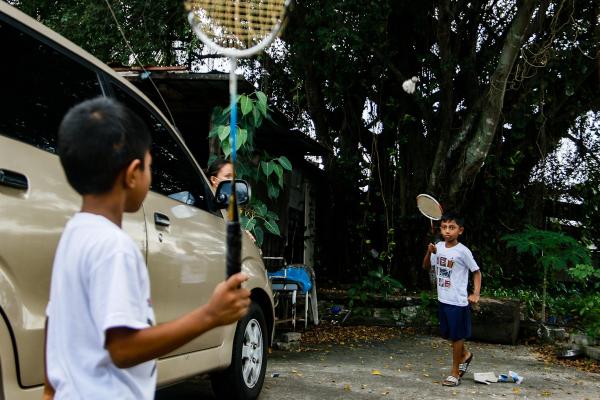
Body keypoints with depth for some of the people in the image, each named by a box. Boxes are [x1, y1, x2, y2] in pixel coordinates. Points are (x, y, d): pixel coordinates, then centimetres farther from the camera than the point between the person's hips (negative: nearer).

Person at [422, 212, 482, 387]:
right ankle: (465, 354, 45)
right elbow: (426, 266, 11)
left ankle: (455, 372, 16)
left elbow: (476, 272, -5)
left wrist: (476, 293, -15)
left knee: (457, 336, 4)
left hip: (458, 301, -6)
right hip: (443, 299, 6)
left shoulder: (463, 251, -14)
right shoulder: (438, 247, 2)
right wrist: (429, 252, -8)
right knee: (449, 334, 19)